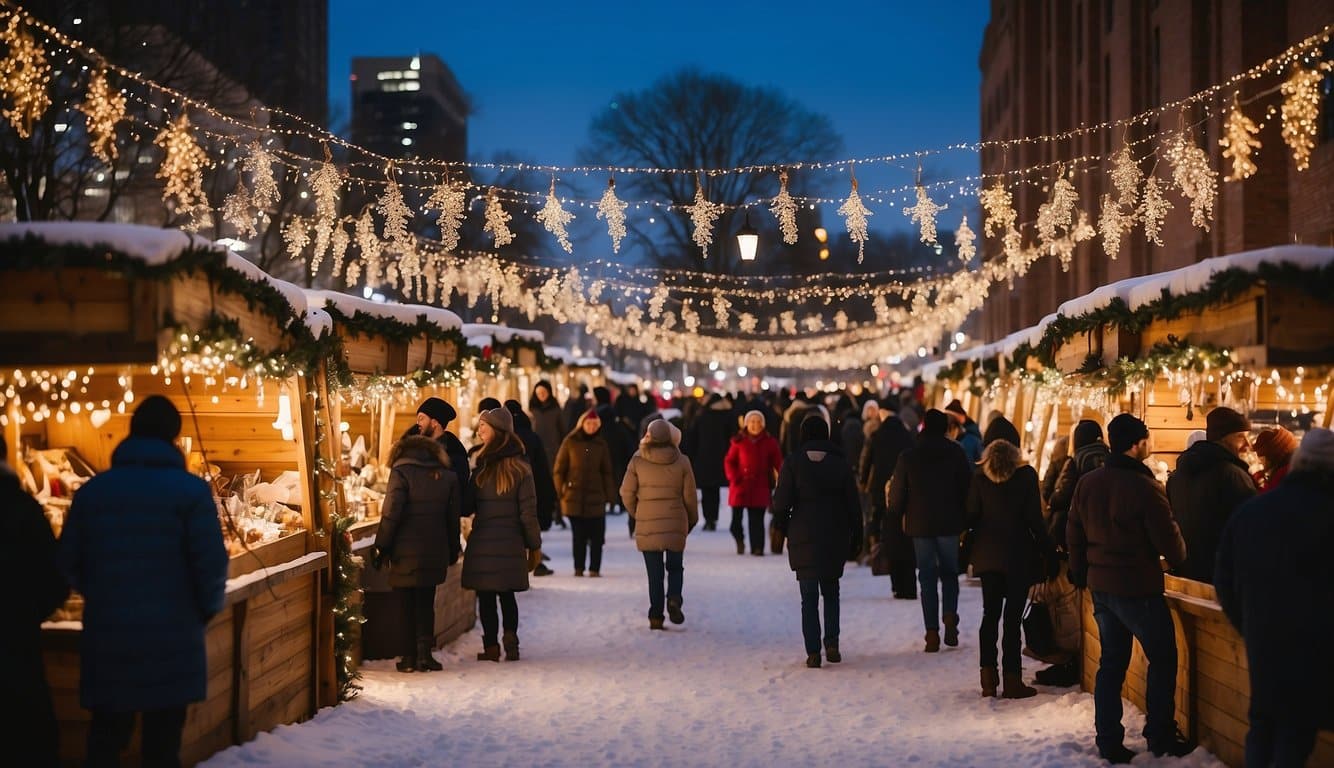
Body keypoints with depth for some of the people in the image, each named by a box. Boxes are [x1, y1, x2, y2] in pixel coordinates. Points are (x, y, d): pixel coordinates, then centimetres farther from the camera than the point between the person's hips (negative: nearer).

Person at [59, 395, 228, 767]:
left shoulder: (91, 490, 5)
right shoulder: (190, 491, -7)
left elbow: (68, 563, 7)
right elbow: (211, 564, -11)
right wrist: (206, 610, 7)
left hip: (106, 638, 3)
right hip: (171, 640, -3)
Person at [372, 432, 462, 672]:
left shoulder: (401, 472, -6)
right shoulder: (447, 476, 7)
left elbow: (391, 513, -13)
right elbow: (454, 517, 11)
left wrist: (381, 547, -7)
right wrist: (453, 551, 19)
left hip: (406, 552, -3)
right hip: (435, 553, 4)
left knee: (407, 605, 6)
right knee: (426, 604, 13)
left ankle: (409, 657, 8)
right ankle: (424, 654, 5)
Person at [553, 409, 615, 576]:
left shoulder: (601, 444, 7)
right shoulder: (570, 442, 1)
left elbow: (606, 472, 12)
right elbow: (559, 469, 3)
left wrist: (608, 495, 5)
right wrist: (561, 492, -2)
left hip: (596, 497, 2)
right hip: (574, 497, -1)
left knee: (597, 536, -2)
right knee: (579, 536, 4)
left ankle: (595, 569, 6)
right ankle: (578, 568, 13)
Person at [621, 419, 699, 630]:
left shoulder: (637, 461, -4)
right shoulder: (681, 462, -3)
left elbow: (627, 493, 0)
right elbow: (690, 496, 1)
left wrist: (636, 514, 17)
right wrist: (692, 521, 16)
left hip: (647, 525, 0)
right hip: (676, 525, 0)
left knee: (655, 572, 8)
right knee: (675, 567, 14)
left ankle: (656, 616, 5)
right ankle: (674, 598, -12)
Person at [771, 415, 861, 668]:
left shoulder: (793, 463, -5)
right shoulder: (840, 462, 1)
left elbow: (782, 500, -7)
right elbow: (853, 503, 3)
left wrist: (781, 525, 10)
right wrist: (856, 537, 10)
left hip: (803, 536, -2)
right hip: (836, 537, 2)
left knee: (809, 595, 2)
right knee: (831, 591, 17)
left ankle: (813, 651, -3)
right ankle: (832, 643, 5)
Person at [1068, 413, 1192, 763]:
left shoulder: (1087, 483, 3)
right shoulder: (1145, 487, -19)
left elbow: (1074, 533, 10)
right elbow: (1169, 538, -14)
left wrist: (1081, 573, 22)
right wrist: (1180, 561, 8)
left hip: (1100, 585, 7)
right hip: (1138, 587, -7)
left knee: (1111, 661, 13)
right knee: (1162, 658, 9)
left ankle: (1109, 741, 15)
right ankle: (1160, 735, 15)